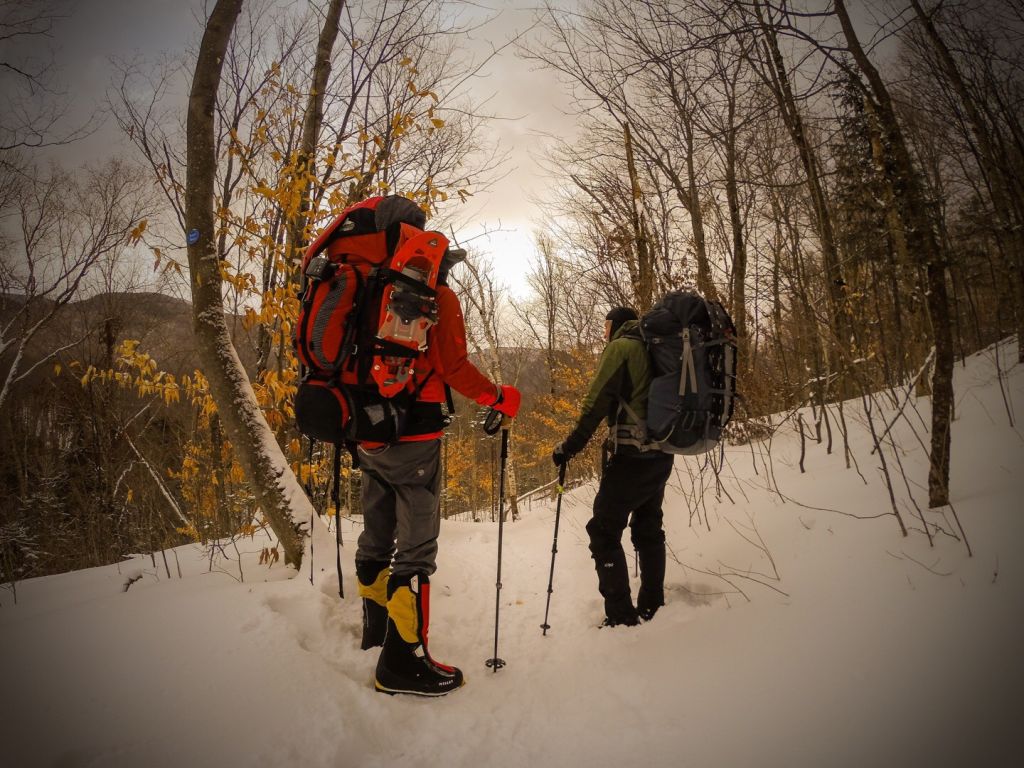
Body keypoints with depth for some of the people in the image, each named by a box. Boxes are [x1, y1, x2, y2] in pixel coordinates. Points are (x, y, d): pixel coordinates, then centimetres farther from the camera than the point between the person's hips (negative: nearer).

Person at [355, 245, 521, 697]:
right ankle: (402, 660, -3)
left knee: (376, 537, 18)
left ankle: (375, 629, 33)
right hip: (413, 438, -8)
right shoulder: (439, 297, -4)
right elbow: (453, 366, -14)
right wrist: (499, 398, -2)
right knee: (416, 546, -4)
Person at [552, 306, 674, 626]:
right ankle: (653, 606, 25)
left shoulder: (620, 347, -6)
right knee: (648, 529, 19)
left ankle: (621, 616, -4)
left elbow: (597, 403, -15)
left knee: (604, 531, -3)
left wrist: (570, 447, -12)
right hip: (662, 455, 9)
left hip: (633, 456, -8)